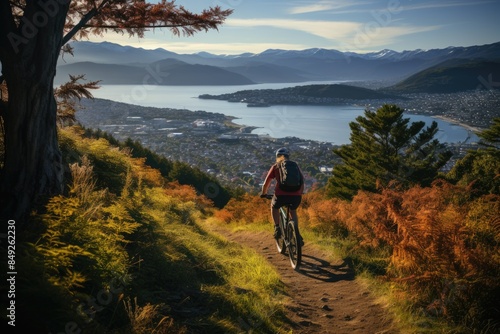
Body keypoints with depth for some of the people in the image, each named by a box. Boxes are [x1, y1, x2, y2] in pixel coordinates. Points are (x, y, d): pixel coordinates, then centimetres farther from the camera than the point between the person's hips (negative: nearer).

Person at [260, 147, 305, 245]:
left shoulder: (275, 167, 13)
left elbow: (266, 183, 12)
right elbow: (302, 181, 24)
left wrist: (263, 193, 30)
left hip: (281, 195, -2)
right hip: (296, 196, 2)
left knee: (274, 206, 32)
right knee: (293, 211, 33)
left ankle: (277, 228, 16)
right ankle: (297, 235, 21)